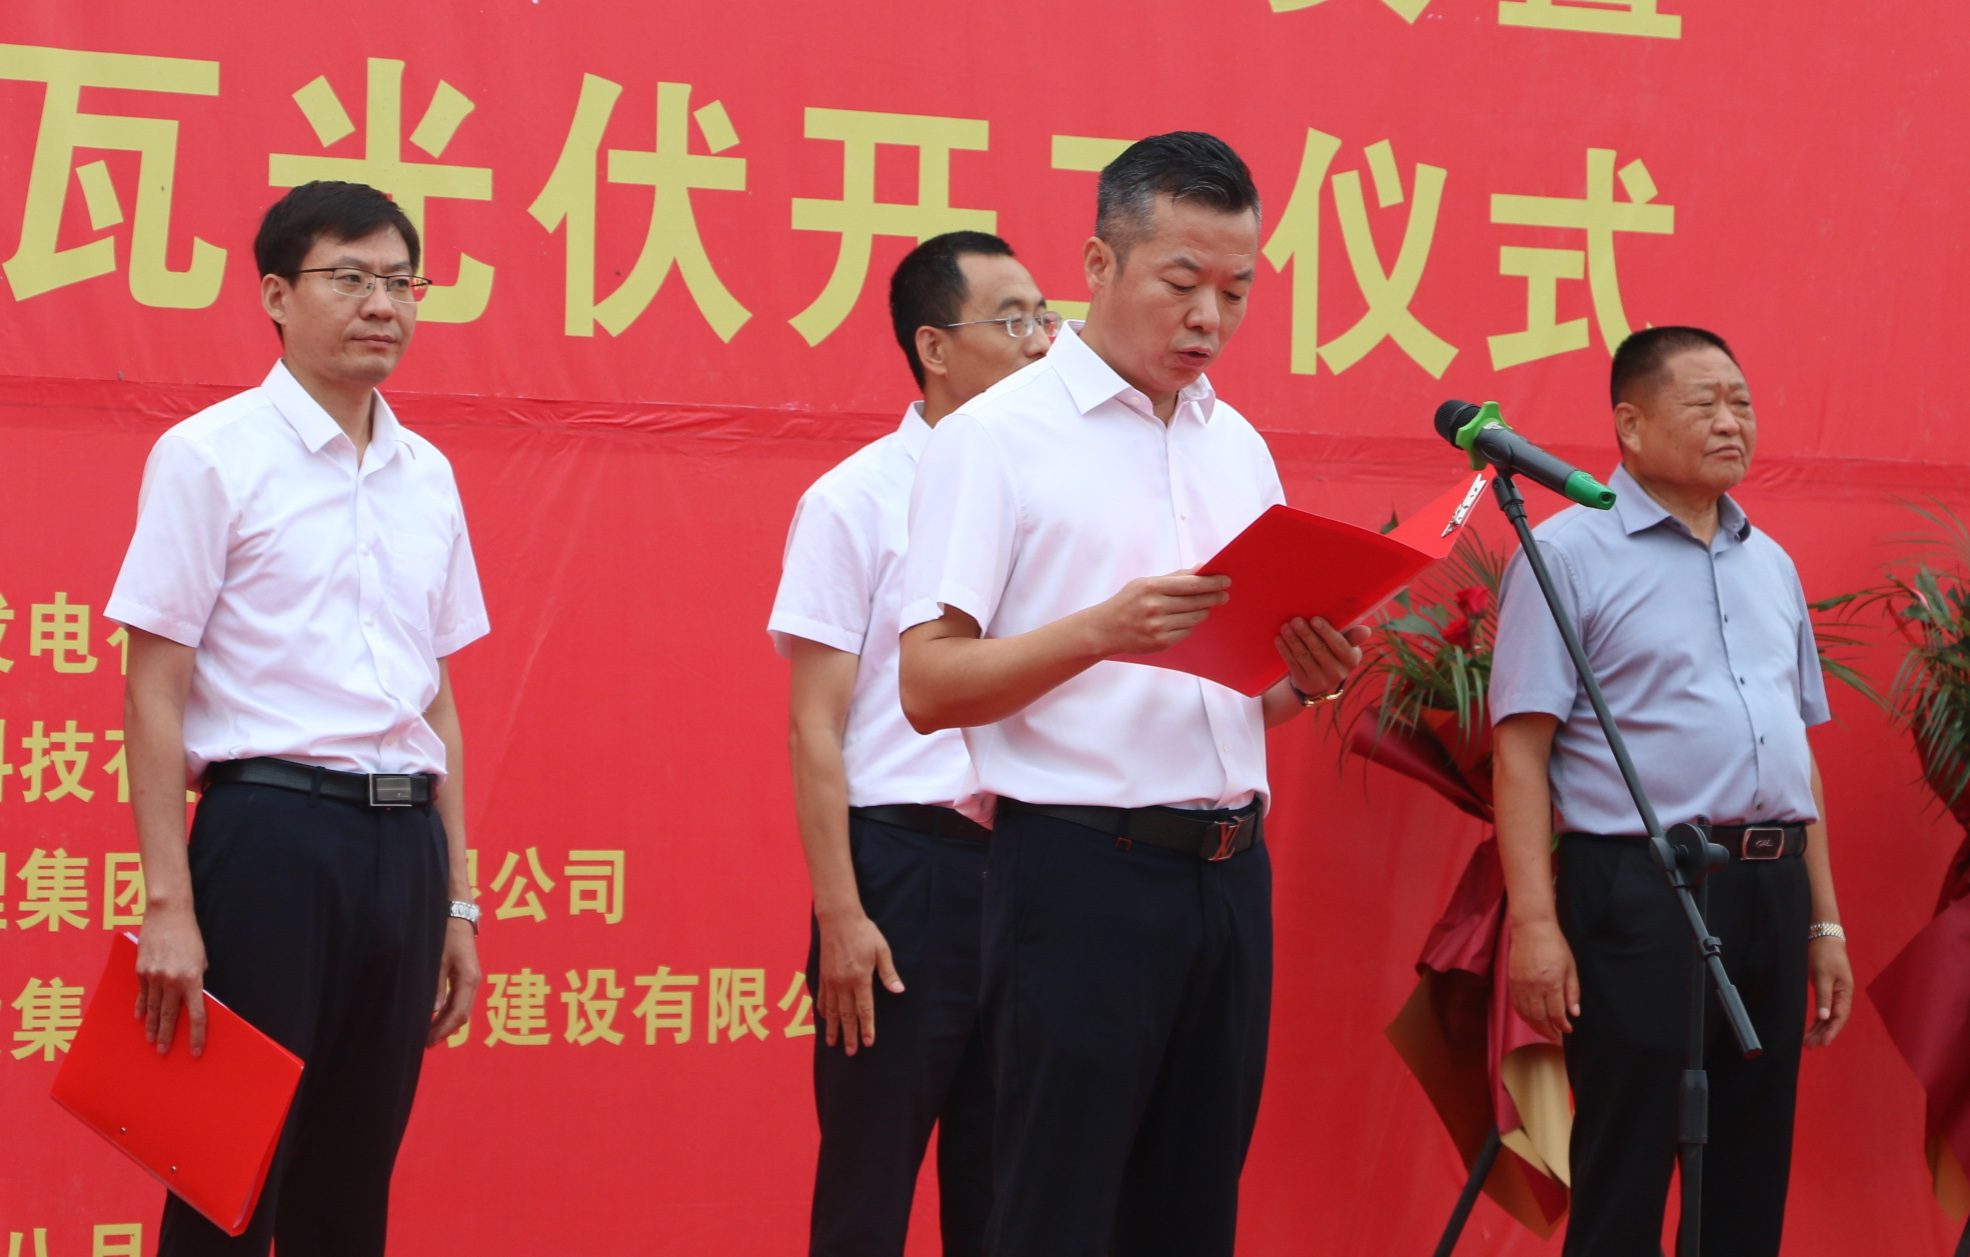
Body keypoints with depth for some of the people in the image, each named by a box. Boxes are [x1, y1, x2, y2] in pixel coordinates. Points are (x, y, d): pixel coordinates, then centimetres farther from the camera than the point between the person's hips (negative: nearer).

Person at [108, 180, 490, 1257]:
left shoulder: (426, 474, 14)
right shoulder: (210, 456, -3)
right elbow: (155, 694, -6)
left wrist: (455, 899, 15)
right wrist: (169, 905, -13)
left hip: (404, 839, 6)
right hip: (270, 830, -5)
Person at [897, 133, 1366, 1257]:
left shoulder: (1239, 446, 16)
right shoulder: (998, 436, -4)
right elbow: (929, 686, -10)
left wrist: (1304, 679, -1)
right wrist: (1101, 632, -23)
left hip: (1230, 867, 6)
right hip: (1082, 869, -6)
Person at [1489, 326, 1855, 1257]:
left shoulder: (1771, 565, 17)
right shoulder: (1568, 554, -4)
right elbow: (1521, 750, -9)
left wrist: (1824, 920, 16)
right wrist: (1534, 921, -17)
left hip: (1771, 890, 7)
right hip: (1641, 890, -7)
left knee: (1753, 1180, 9)